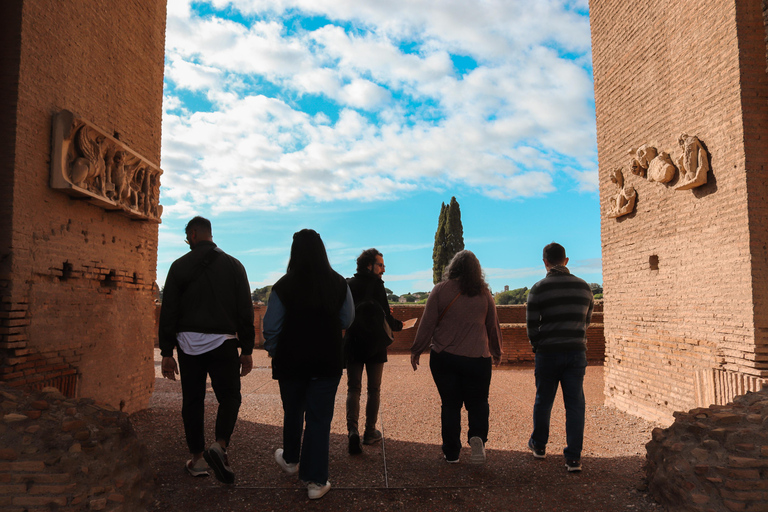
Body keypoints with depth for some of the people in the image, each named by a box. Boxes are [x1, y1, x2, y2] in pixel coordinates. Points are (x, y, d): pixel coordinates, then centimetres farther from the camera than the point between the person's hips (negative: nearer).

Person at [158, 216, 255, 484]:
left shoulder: (179, 266, 3)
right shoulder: (233, 265, 4)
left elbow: (168, 312, 1)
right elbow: (245, 310, 2)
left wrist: (167, 353, 6)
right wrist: (247, 350, 6)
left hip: (189, 343, 1)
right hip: (223, 342, -1)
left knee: (192, 401, 11)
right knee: (229, 396, 8)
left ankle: (197, 458, 17)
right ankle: (220, 445, -14)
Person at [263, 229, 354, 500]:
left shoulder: (284, 286, -14)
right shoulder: (338, 284, -8)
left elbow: (271, 328, -9)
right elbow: (347, 321, 4)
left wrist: (274, 351, 9)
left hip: (291, 361, 0)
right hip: (328, 361, 0)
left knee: (293, 412, 22)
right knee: (320, 418, 7)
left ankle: (290, 459, 45)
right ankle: (316, 481, 12)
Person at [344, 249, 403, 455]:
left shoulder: (348, 285, -1)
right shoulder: (377, 285, -11)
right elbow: (386, 316, -14)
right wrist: (398, 325, 6)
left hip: (353, 345, 2)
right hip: (375, 346, -2)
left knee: (353, 388, 8)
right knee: (374, 390, 12)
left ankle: (352, 429, -10)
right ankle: (370, 433, 19)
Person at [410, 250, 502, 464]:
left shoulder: (441, 289, -2)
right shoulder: (483, 293, 3)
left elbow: (427, 323, -3)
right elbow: (493, 326, 11)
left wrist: (416, 350, 6)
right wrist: (496, 353, 25)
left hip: (443, 357, 0)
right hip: (477, 358, 0)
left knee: (450, 404, 10)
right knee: (477, 402, 13)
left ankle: (451, 453, 16)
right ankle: (477, 436, -12)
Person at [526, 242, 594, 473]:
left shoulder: (538, 289, -8)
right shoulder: (584, 287, 4)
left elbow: (532, 326, -7)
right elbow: (587, 320, 13)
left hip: (548, 353, -2)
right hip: (576, 352, 2)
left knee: (543, 401, 14)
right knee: (575, 404, 6)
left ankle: (539, 445, 30)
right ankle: (574, 457, 5)